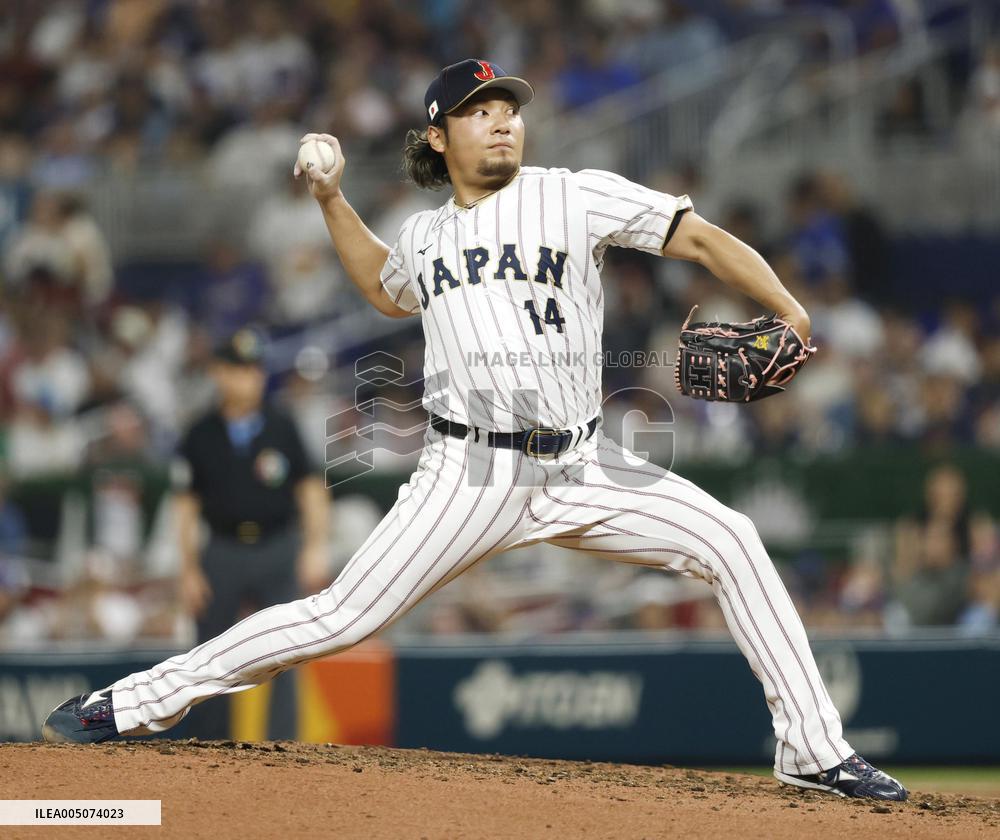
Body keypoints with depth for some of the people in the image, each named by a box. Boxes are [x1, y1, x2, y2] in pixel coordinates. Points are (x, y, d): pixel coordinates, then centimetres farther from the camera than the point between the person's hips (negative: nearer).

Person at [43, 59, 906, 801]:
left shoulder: (576, 196, 1)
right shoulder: (425, 236, 12)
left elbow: (702, 237, -6)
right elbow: (386, 290, 37)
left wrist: (791, 312, -20)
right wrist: (333, 201, 25)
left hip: (583, 468, 0)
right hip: (471, 473, 0)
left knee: (730, 541, -16)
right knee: (344, 615, -8)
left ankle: (814, 750, -9)